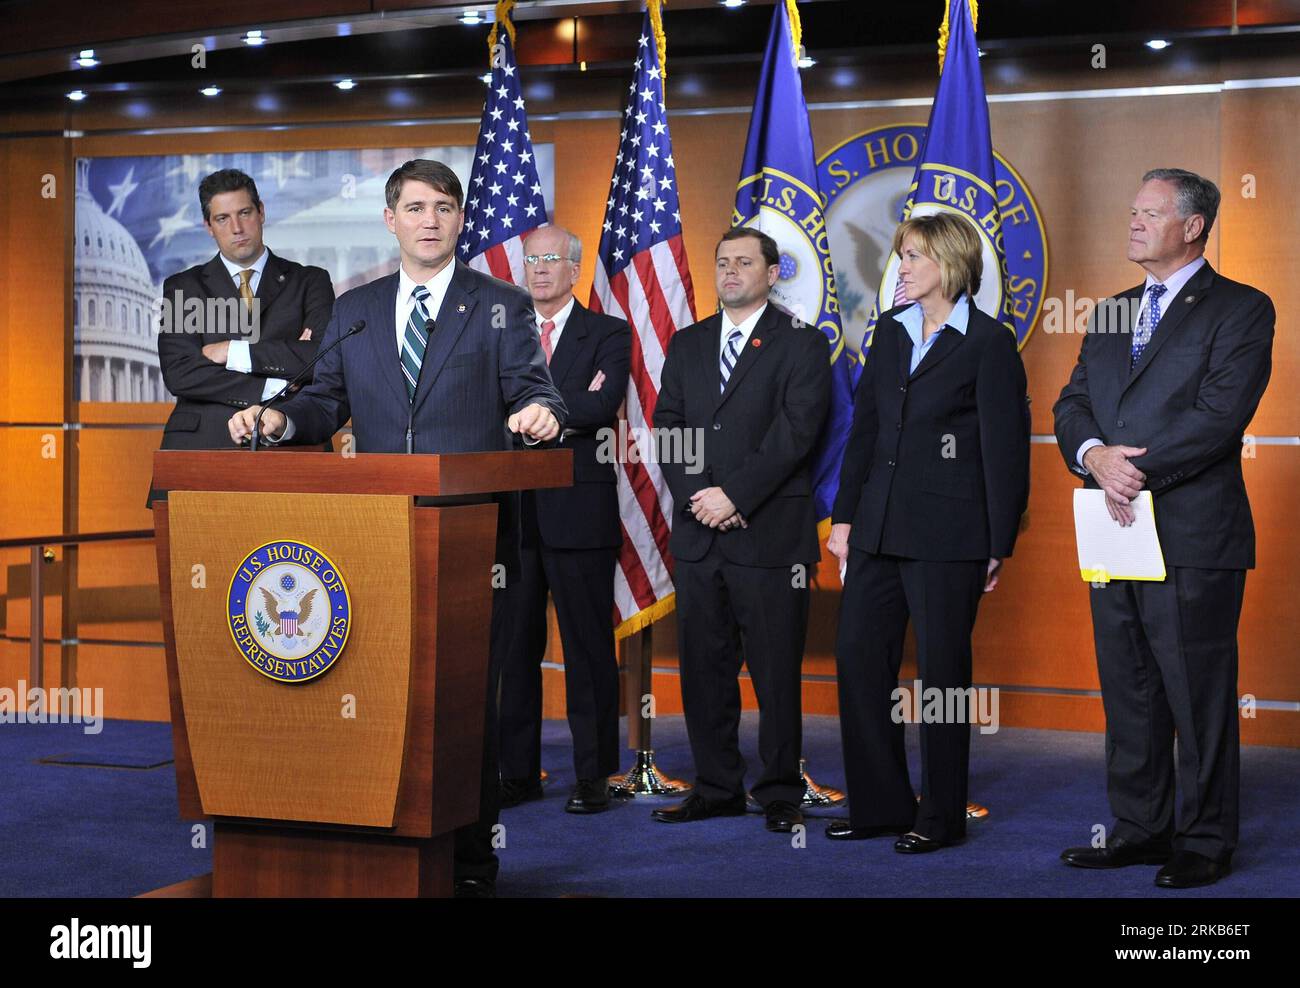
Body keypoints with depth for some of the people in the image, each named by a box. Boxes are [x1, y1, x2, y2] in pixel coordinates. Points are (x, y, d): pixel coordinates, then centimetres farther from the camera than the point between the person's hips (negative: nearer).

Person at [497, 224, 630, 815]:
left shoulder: (608, 335, 4)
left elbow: (604, 405, -13)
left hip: (579, 513, -3)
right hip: (512, 512, 4)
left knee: (588, 648, 1)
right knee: (514, 647, 7)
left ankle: (593, 774, 7)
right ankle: (519, 772, 15)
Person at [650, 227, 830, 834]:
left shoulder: (801, 345, 2)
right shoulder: (687, 345, 17)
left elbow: (795, 431, -10)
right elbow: (668, 427, 9)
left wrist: (735, 495, -15)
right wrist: (696, 497, -7)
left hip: (770, 533, -5)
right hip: (697, 534, 5)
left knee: (776, 670, -1)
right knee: (703, 667, 8)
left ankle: (780, 794, 7)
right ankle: (716, 789, 17)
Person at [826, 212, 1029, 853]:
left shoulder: (988, 343, -6)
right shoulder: (891, 331, 12)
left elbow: (1005, 451, -6)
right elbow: (864, 429, 13)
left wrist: (997, 547, -8)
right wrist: (844, 516, 7)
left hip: (948, 535, -6)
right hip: (880, 529, 6)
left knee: (941, 671, 2)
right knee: (857, 657, 5)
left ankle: (942, 816, 14)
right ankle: (879, 804, 17)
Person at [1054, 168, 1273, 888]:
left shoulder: (1240, 310, -3)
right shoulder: (1110, 314, 18)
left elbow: (1220, 415, -14)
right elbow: (1072, 404, 12)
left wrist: (1139, 471, -17)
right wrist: (1095, 454, -10)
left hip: (1193, 538, -6)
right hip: (1117, 533, 7)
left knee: (1199, 696, -1)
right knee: (1128, 695, 12)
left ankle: (1206, 842, 9)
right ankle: (1138, 829, 22)